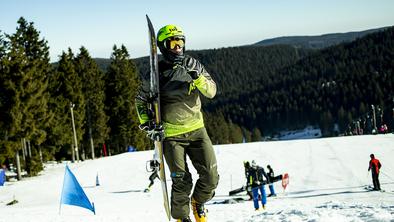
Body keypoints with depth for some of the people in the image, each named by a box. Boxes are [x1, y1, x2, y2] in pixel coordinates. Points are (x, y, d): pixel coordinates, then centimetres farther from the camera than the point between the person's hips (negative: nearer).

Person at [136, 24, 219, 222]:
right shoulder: (158, 71, -5)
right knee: (182, 181, -4)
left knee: (211, 176, -2)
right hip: (171, 134, -3)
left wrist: (197, 78, -21)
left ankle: (198, 201, 29)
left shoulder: (193, 65, 3)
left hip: (196, 129, 3)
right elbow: (141, 100, 4)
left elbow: (211, 92, -4)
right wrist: (147, 124, -7)